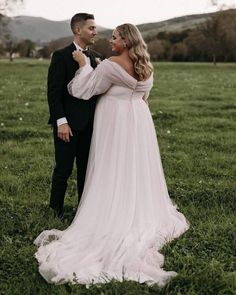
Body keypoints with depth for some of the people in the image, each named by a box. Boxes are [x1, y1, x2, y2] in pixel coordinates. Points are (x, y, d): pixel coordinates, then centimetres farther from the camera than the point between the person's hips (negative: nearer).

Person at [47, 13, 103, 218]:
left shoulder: (96, 57, 10)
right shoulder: (61, 56, -8)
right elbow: (53, 92, -12)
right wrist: (61, 122, -18)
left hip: (90, 124, 6)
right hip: (68, 124, -5)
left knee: (86, 168, 13)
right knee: (64, 169, 4)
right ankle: (57, 209, 20)